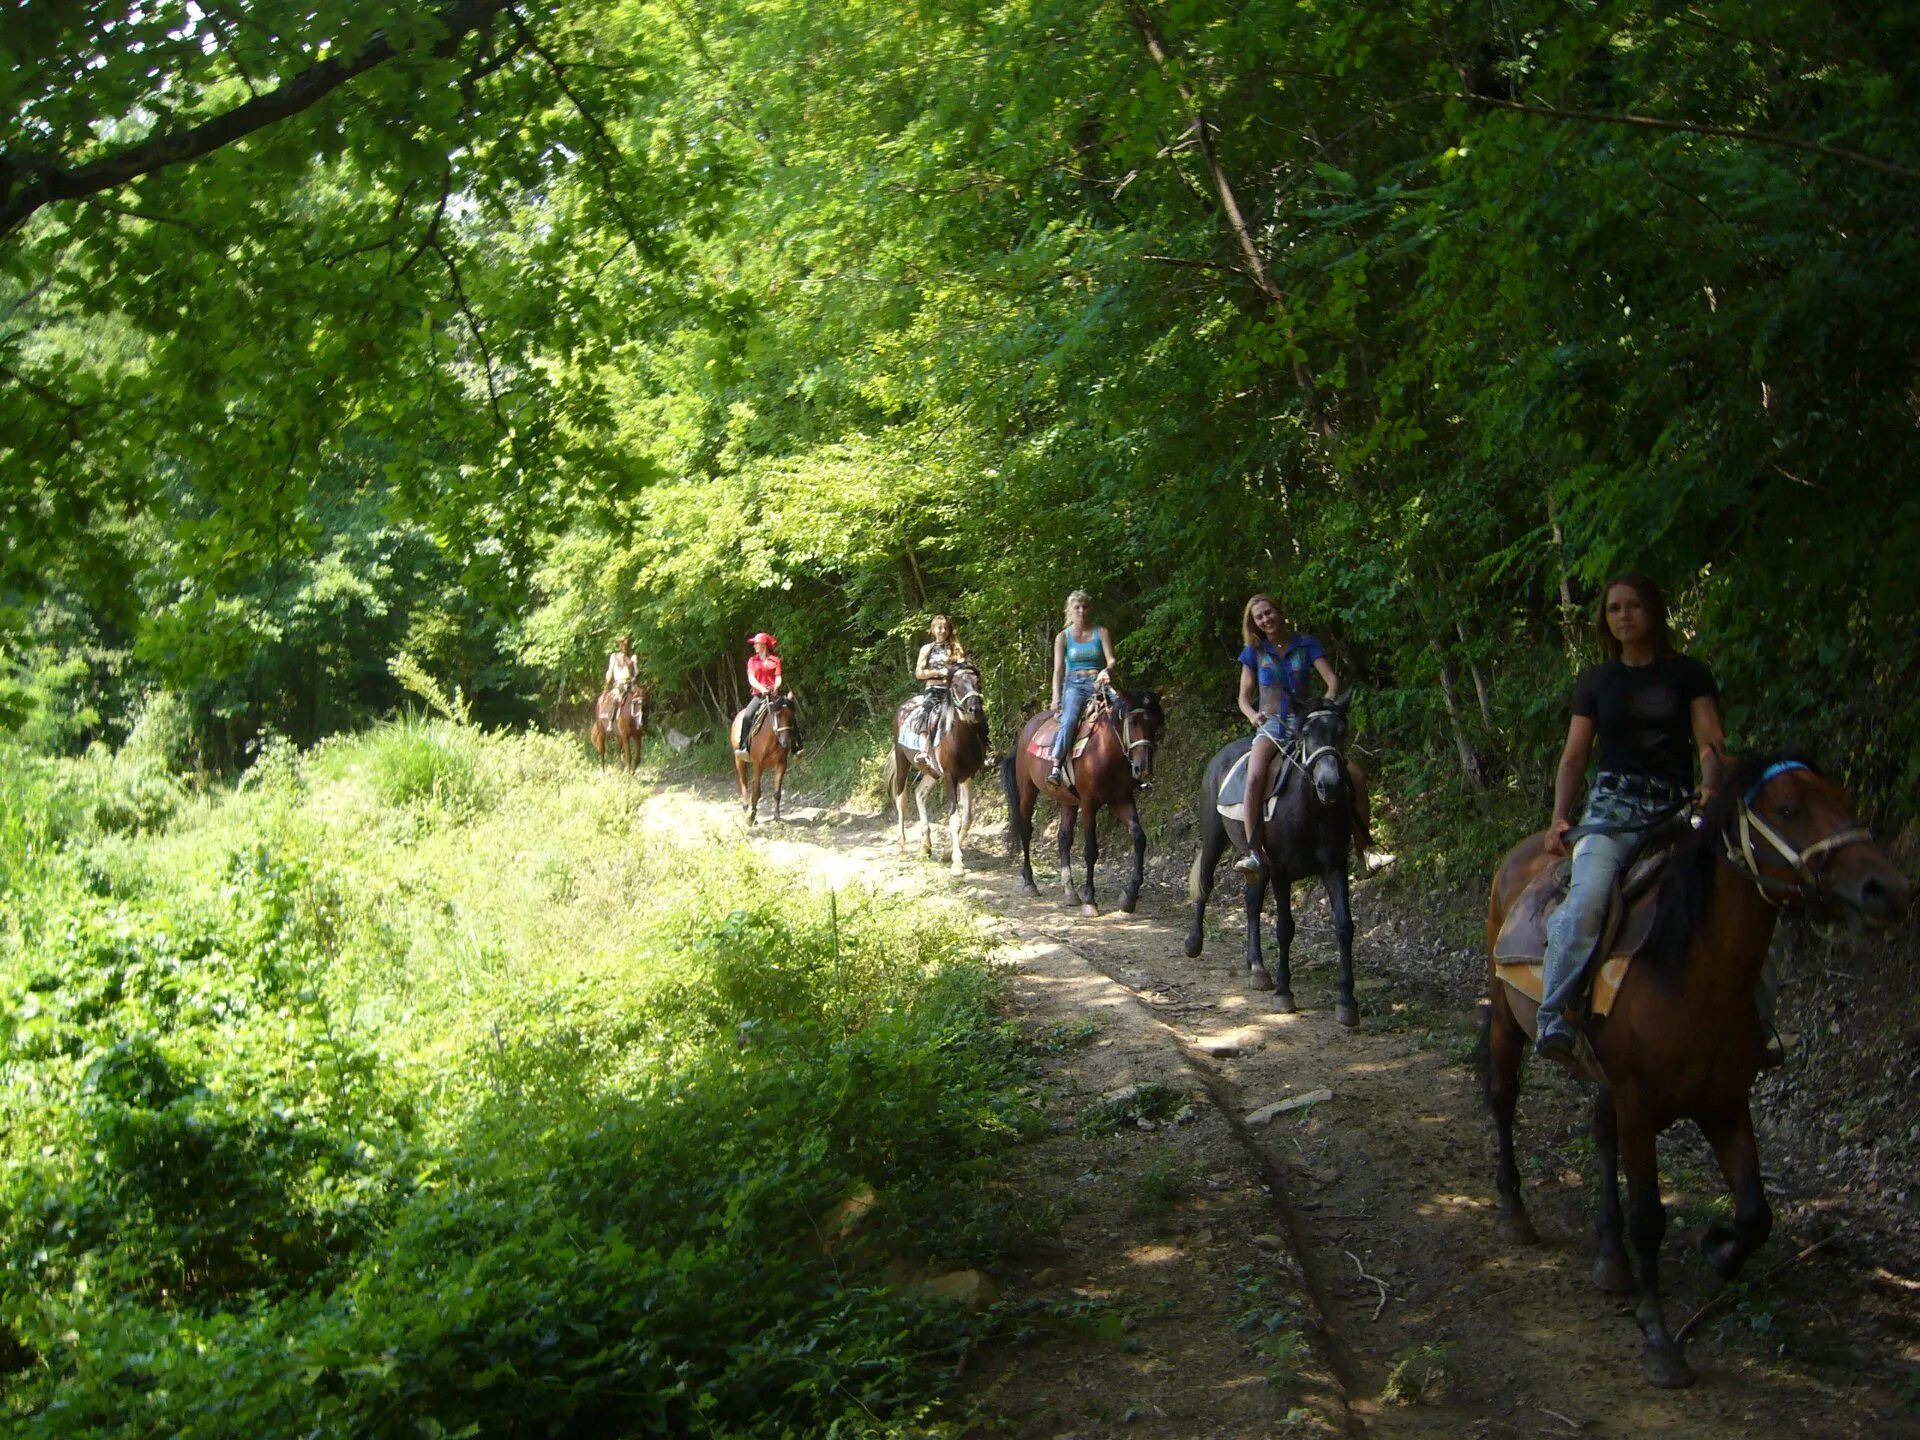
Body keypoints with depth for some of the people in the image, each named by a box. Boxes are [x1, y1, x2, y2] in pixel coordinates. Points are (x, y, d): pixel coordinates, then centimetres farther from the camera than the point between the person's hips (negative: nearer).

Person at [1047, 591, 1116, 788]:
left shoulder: (1101, 632, 10)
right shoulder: (1063, 637, 11)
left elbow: (1111, 660, 2)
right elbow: (1058, 669, 4)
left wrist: (1106, 671, -23)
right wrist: (1056, 697, -10)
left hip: (1098, 684, 1)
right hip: (1074, 685, -1)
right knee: (1069, 719, -30)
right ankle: (1056, 766, -42)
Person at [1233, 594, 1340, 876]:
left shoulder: (1306, 644, 11)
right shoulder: (1254, 651, 14)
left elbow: (1332, 681, 3)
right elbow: (1244, 697, 12)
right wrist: (1253, 715, -11)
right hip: (1270, 725, 0)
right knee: (1254, 778, -32)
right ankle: (1253, 852, -35)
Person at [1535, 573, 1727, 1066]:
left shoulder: (1689, 674, 12)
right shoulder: (1595, 681, 16)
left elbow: (1711, 744, 3)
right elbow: (1575, 754, 14)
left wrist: (1711, 789, -18)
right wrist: (1560, 817, 0)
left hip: (1677, 809, 1)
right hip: (1613, 808, -1)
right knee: (1586, 900, -28)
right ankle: (1555, 1019, -29)